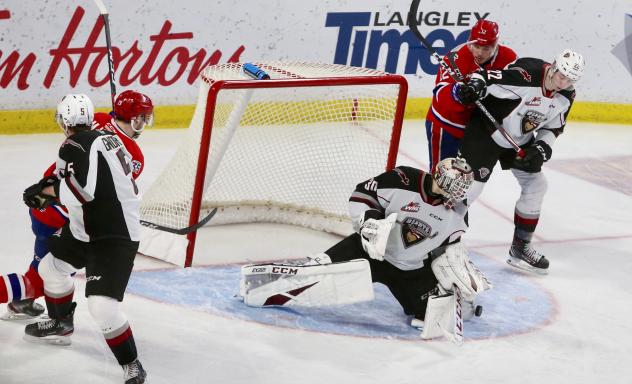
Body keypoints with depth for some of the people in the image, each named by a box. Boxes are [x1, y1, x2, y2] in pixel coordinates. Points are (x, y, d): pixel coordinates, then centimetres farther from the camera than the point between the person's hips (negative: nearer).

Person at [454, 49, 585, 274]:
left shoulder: (566, 96, -5)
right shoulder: (527, 72, -29)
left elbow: (553, 128, 7)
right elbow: (488, 78, -30)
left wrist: (542, 148, -8)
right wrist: (476, 84, -50)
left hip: (520, 141, 8)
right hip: (486, 131, -8)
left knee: (536, 185, 7)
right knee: (471, 186, -11)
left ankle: (520, 247, 19)